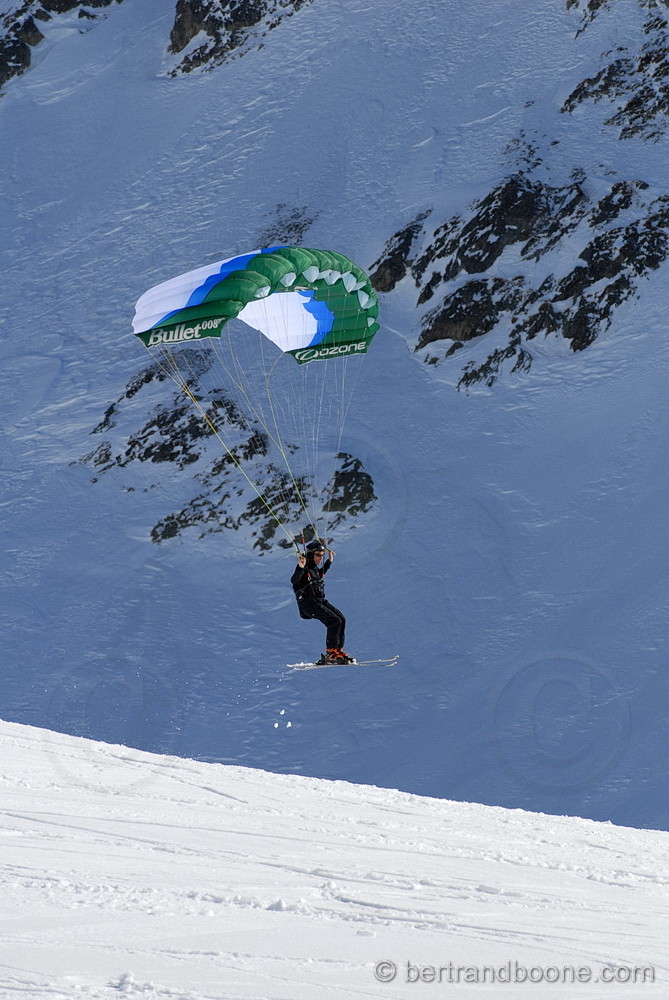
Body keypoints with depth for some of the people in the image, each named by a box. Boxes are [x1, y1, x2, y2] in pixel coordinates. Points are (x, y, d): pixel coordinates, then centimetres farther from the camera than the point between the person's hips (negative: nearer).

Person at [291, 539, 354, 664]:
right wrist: (300, 568, -46)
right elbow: (294, 580, -31)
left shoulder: (314, 567, 13)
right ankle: (330, 653, -14)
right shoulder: (304, 567, -14)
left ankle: (338, 650, 8)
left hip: (320, 601, 9)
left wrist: (329, 561, 32)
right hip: (309, 604, -9)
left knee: (341, 619, 1)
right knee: (334, 621, -19)